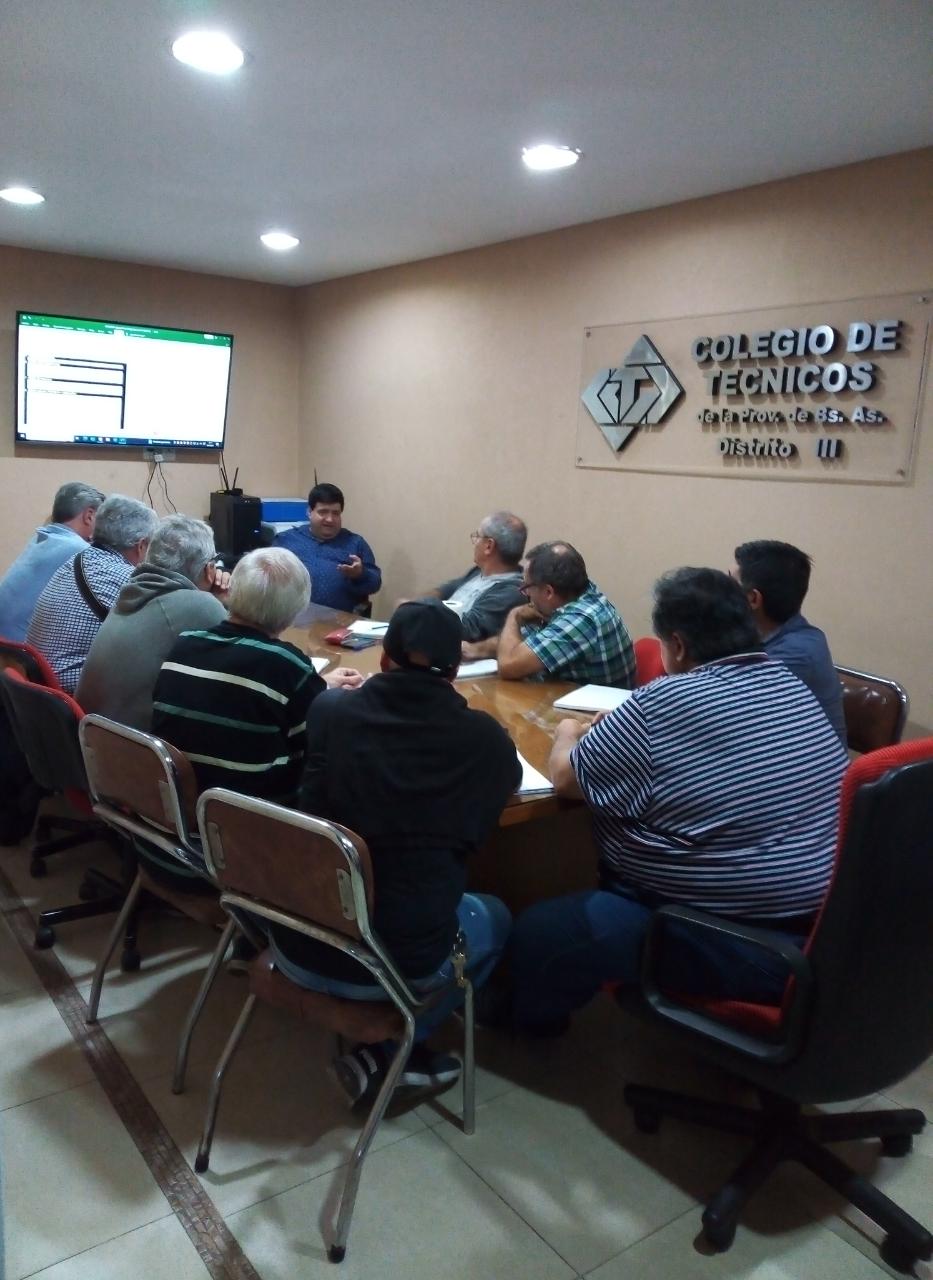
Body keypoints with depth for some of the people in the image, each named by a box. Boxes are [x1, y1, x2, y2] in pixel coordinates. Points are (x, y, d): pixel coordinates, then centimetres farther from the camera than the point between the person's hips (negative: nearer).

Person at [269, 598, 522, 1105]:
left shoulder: (329, 711, -7)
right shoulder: (483, 736, -12)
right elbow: (508, 781, 12)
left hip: (296, 948, 3)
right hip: (397, 963, -3)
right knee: (493, 916, 26)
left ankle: (385, 1048, 28)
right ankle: (388, 1053, 15)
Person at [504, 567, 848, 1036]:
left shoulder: (662, 704, -21)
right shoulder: (793, 688, 3)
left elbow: (566, 777, -9)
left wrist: (569, 732, 13)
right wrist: (617, 728, 21)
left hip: (729, 946, -9)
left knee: (537, 932, 4)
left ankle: (529, 1019, 35)